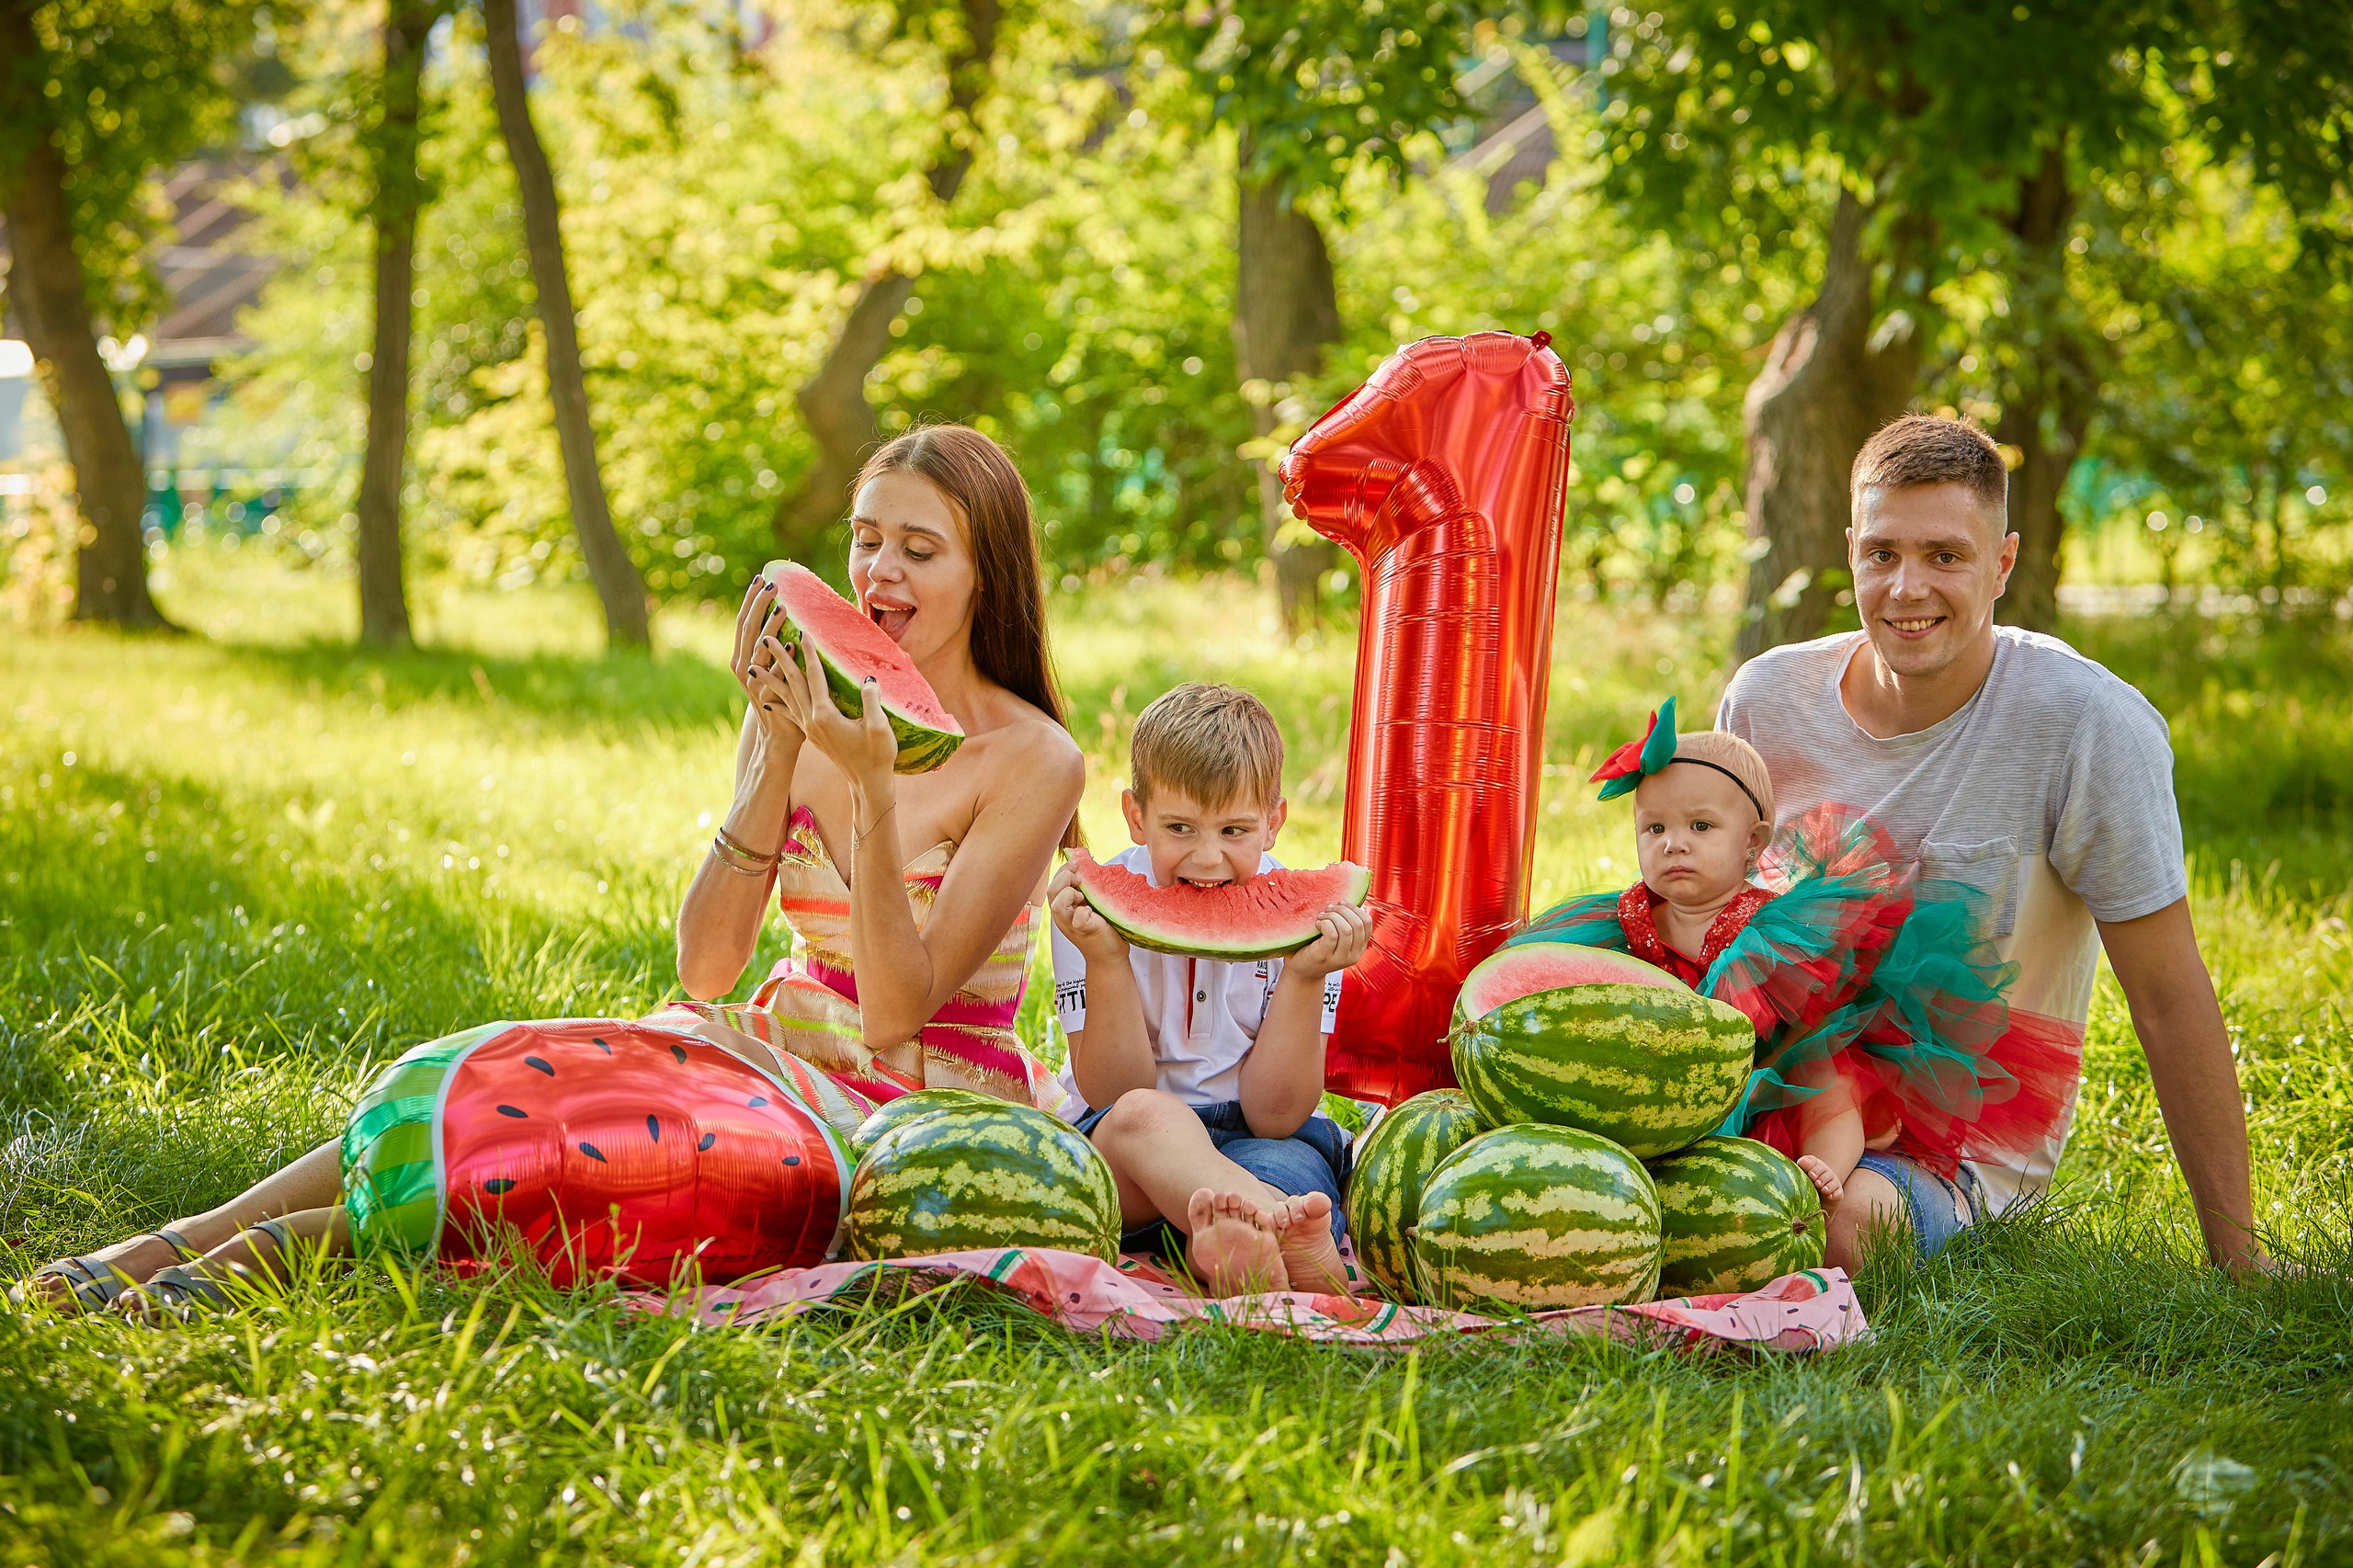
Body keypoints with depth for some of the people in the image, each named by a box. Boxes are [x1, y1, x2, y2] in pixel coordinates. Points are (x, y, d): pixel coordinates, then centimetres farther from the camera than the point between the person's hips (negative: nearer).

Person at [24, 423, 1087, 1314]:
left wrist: (873, 788, -27)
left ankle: (304, 1235, -35)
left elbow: (896, 1013, -17)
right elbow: (702, 971, -5)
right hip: (783, 1052, 4)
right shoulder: (815, 717, 6)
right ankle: (196, 1240, -33)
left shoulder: (1035, 762, -10)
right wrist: (778, 762, -16)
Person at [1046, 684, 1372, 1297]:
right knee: (1143, 1117, -36)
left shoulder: (1299, 917, -4)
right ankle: (1299, 1242, -61)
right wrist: (1107, 959, -23)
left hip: (1258, 1146, 2)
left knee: (1288, 1163, -34)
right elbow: (1113, 1098, -10)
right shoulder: (1096, 906, -5)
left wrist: (1305, 977, -20)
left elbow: (1274, 1116, -8)